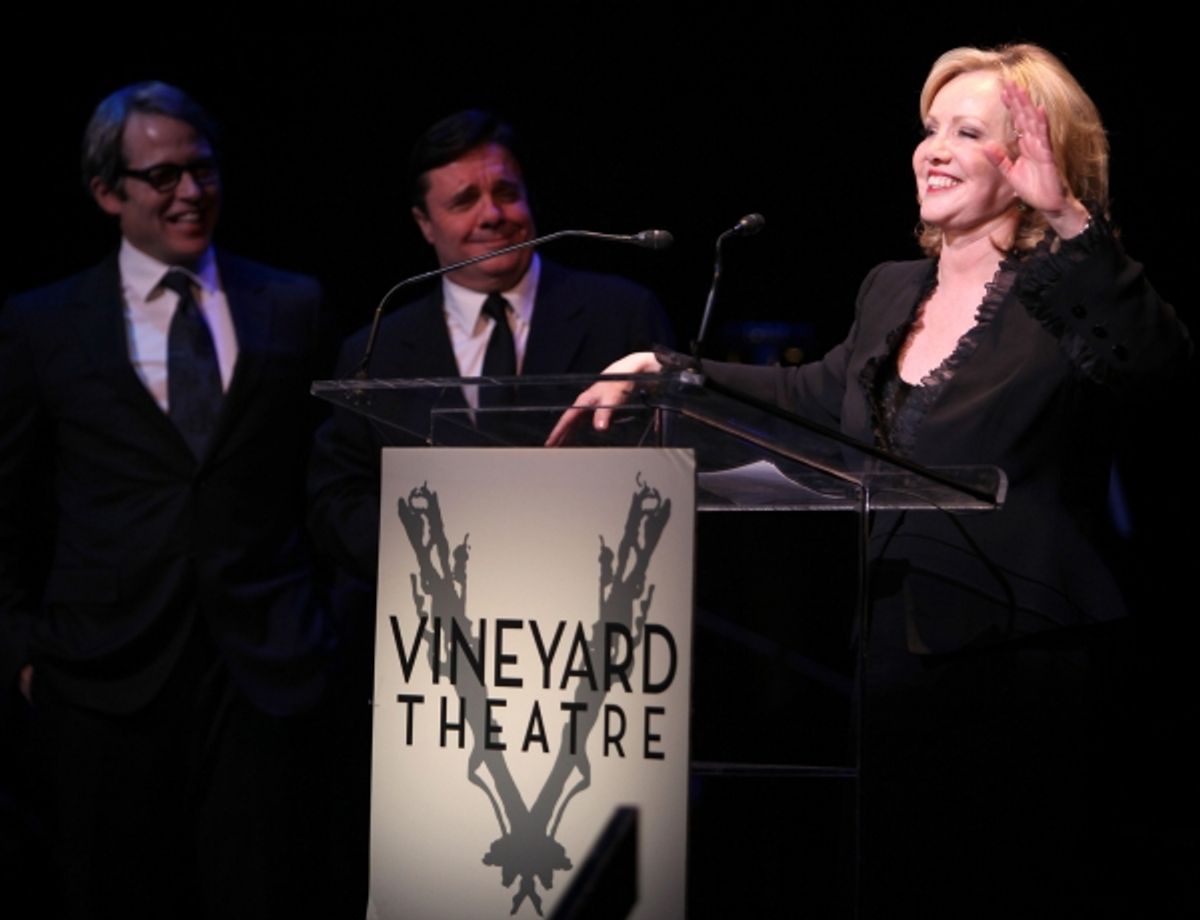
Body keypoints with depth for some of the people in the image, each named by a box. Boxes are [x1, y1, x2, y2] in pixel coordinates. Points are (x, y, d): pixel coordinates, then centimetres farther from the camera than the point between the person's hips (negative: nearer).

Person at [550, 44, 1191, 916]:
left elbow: (1155, 357, -28)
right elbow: (818, 396, 30)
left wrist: (1071, 219, -37)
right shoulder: (891, 294, 15)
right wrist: (656, 372, 27)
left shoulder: (1064, 297, -8)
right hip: (883, 663, 7)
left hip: (1014, 676, -7)